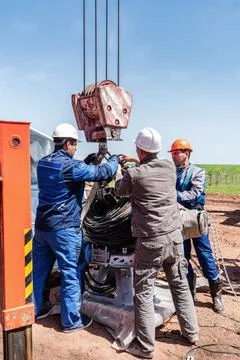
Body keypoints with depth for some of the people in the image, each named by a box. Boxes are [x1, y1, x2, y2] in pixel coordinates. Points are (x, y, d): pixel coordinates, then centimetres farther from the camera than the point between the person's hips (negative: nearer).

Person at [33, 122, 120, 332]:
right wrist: (115, 159, 4)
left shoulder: (43, 163, 7)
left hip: (42, 226, 8)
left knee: (39, 269, 19)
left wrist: (88, 162, 15)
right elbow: (103, 173, -15)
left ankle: (34, 309, 34)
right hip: (64, 228, -8)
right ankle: (71, 320, 15)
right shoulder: (70, 166, -18)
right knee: (72, 273, 5)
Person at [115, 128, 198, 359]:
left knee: (144, 293, 7)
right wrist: (135, 161, 35)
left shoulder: (134, 174, -14)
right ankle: (191, 333, 35)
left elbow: (119, 191, 8)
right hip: (175, 237, 6)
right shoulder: (170, 167, 0)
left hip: (151, 242, -5)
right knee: (180, 286, 20)